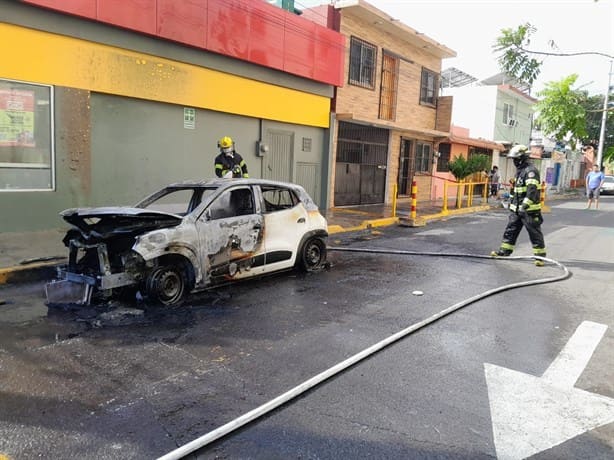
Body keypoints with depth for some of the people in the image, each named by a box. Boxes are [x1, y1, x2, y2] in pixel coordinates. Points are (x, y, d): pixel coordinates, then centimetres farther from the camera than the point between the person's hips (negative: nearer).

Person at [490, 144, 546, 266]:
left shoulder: (531, 170, -17)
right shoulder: (519, 170, 14)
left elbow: (532, 190, -28)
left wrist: (525, 205, -34)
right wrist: (511, 201, 27)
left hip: (529, 209, -9)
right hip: (517, 209, 9)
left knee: (534, 233, 0)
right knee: (510, 230, 11)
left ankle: (540, 256, 9)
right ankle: (504, 251, 19)